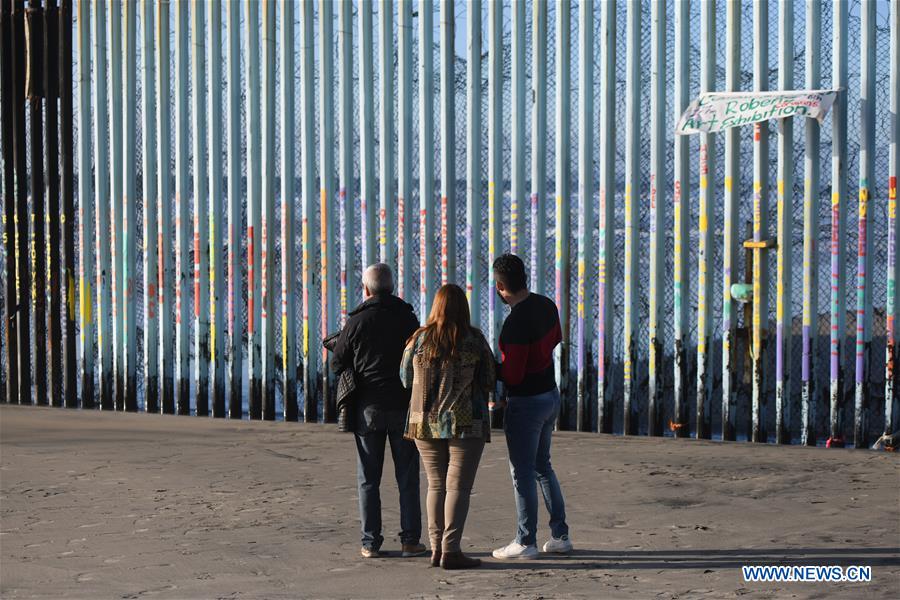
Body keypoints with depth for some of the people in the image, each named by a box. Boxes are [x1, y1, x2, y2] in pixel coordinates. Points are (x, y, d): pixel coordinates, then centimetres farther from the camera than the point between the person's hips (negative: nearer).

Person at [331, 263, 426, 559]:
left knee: (368, 479, 7)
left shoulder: (357, 321, -5)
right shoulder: (408, 318, -1)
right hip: (403, 405, 1)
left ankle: (370, 542, 7)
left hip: (367, 406, 0)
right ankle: (411, 539, 6)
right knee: (407, 477, 7)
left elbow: (337, 363, 1)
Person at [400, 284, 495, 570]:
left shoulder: (418, 339, -1)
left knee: (436, 484, 12)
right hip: (466, 423, -3)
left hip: (425, 422, 3)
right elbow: (489, 382, -1)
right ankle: (450, 551, -4)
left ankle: (436, 547, 11)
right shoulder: (475, 340, -6)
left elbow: (405, 379, 7)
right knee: (458, 486, -1)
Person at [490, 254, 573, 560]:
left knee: (522, 473, 2)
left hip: (526, 404, -9)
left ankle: (525, 542, 9)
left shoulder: (516, 322, -26)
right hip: (550, 394, 9)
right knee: (542, 467, 19)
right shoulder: (546, 305, 1)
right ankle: (559, 535, 22)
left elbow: (513, 376, -24)